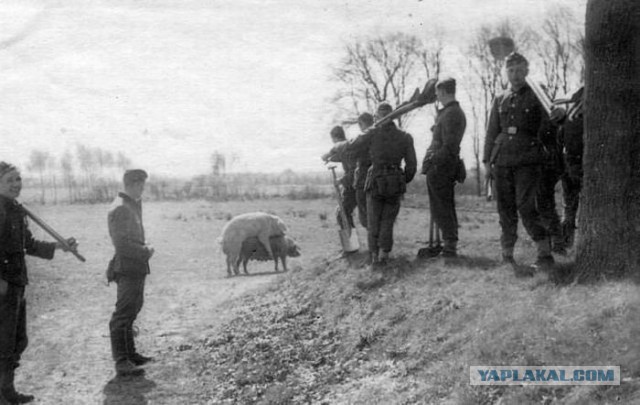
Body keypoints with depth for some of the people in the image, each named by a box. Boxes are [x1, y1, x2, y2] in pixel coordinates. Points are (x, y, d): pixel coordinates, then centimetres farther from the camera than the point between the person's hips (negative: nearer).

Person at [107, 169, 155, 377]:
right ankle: (121, 362, -7)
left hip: (137, 266, 11)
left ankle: (130, 354, 29)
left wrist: (145, 248, 5)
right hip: (127, 267, -11)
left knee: (133, 309, 18)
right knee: (123, 313, -8)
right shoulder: (119, 209, -17)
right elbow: (121, 243, -23)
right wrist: (145, 252, -15)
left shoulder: (134, 205, 15)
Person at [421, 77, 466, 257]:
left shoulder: (451, 114, -16)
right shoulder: (457, 112, 17)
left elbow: (449, 147, -22)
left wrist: (431, 161, -18)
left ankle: (450, 245, -7)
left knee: (441, 208, -7)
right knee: (447, 207, 13)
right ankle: (451, 244, 18)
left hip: (439, 167, -10)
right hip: (447, 166, 10)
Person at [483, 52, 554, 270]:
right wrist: (487, 160, 11)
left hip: (527, 161, -4)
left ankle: (545, 254, -7)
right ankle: (507, 255, 13)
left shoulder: (536, 96, 4)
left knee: (525, 207, -13)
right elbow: (491, 132, 17)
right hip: (502, 161, 4)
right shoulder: (500, 100, 15)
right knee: (505, 209, 5)